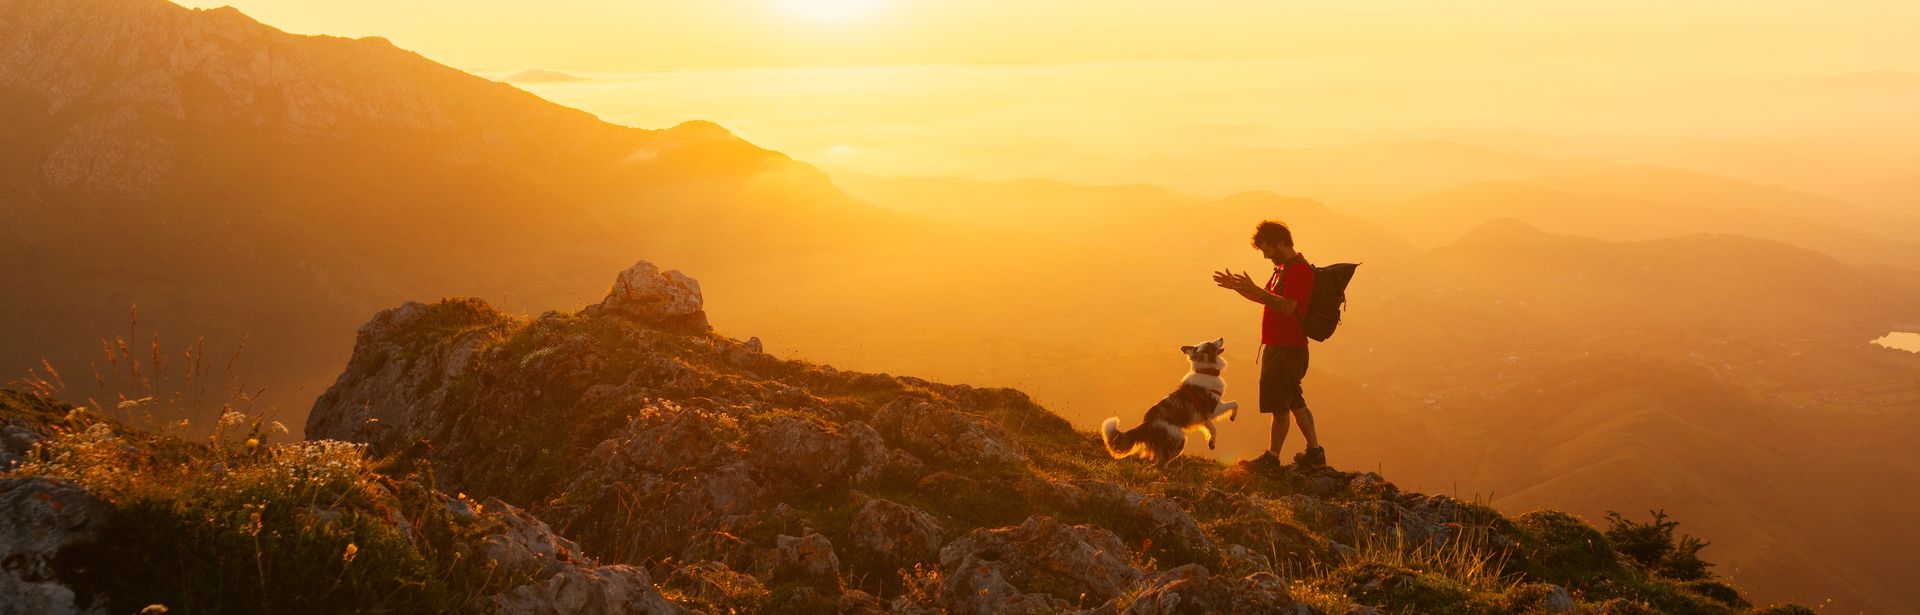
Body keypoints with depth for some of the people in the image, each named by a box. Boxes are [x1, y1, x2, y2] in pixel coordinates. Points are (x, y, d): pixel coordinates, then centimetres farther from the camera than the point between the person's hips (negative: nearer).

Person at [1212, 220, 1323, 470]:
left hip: (1287, 348, -11)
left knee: (1279, 405, -3)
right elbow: (1267, 298, 26)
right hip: (1279, 346, 11)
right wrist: (1237, 287, 15)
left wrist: (1253, 288, -29)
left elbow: (1287, 306, -28)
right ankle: (1314, 451, 23)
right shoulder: (1284, 268, 16)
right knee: (1294, 401, 17)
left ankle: (1272, 457, 4)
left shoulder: (1299, 270, -17)